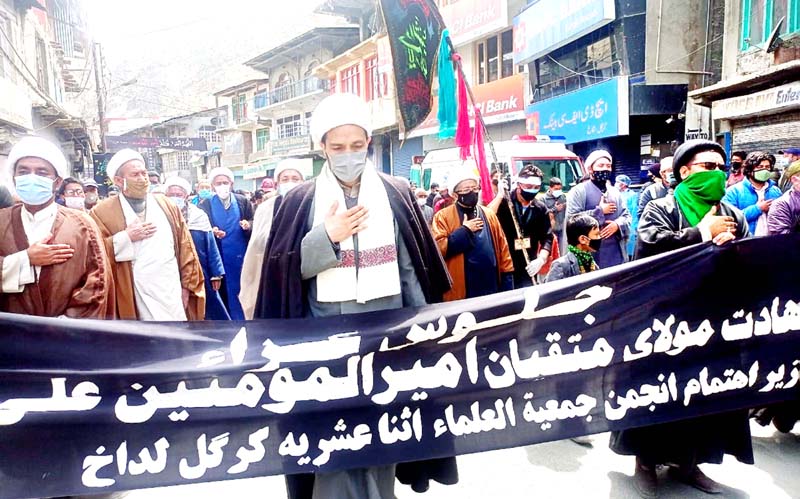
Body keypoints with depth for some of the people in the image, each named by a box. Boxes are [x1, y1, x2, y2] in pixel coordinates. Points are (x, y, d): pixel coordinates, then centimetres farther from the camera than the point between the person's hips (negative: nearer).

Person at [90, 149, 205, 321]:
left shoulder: (166, 205, 11)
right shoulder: (102, 212, -1)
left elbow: (185, 249, 9)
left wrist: (187, 284, 4)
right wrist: (126, 238, -15)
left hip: (173, 297, 3)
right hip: (135, 303, -3)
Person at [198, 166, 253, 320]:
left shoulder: (243, 201, 7)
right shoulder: (205, 205, 4)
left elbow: (253, 224, 8)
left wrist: (248, 226, -14)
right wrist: (212, 231, -19)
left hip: (241, 257, 1)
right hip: (219, 258, -1)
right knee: (223, 295, 3)